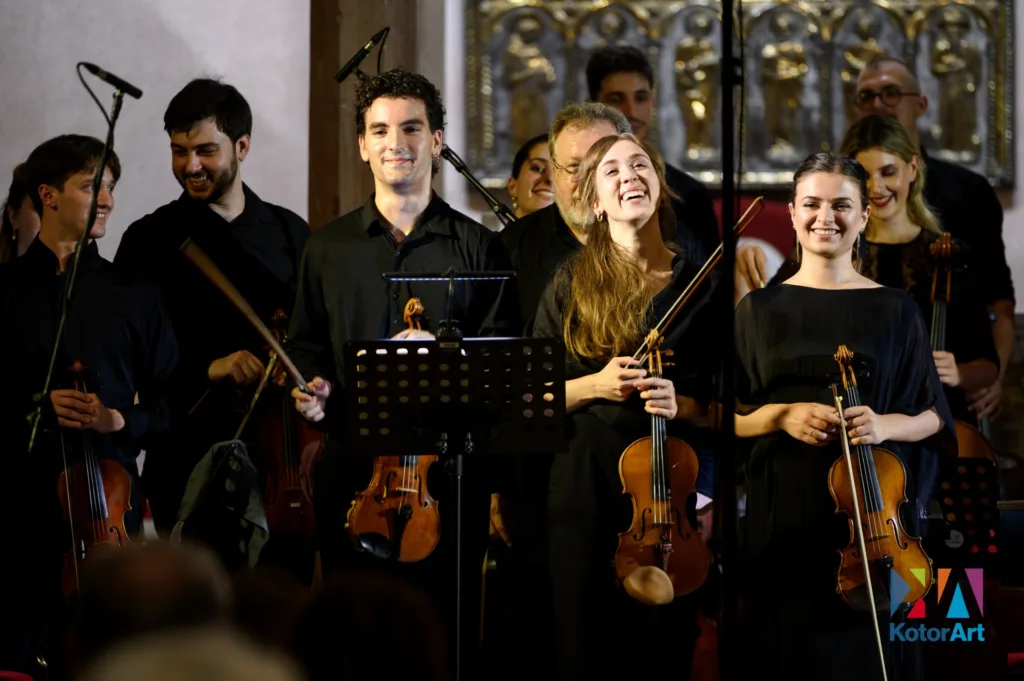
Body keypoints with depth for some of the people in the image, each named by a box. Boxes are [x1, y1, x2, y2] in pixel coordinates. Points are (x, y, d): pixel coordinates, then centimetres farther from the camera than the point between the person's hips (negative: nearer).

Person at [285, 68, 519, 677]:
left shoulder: (479, 248, 5)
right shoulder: (329, 247, 13)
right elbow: (306, 345, 19)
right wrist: (311, 386, -2)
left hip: (447, 466, -2)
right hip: (351, 467, 2)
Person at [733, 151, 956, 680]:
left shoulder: (896, 310, 5)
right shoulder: (759, 309, 7)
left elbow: (933, 417, 5)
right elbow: (726, 417, 7)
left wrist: (886, 425, -15)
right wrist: (782, 416, -11)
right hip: (782, 518, 1)